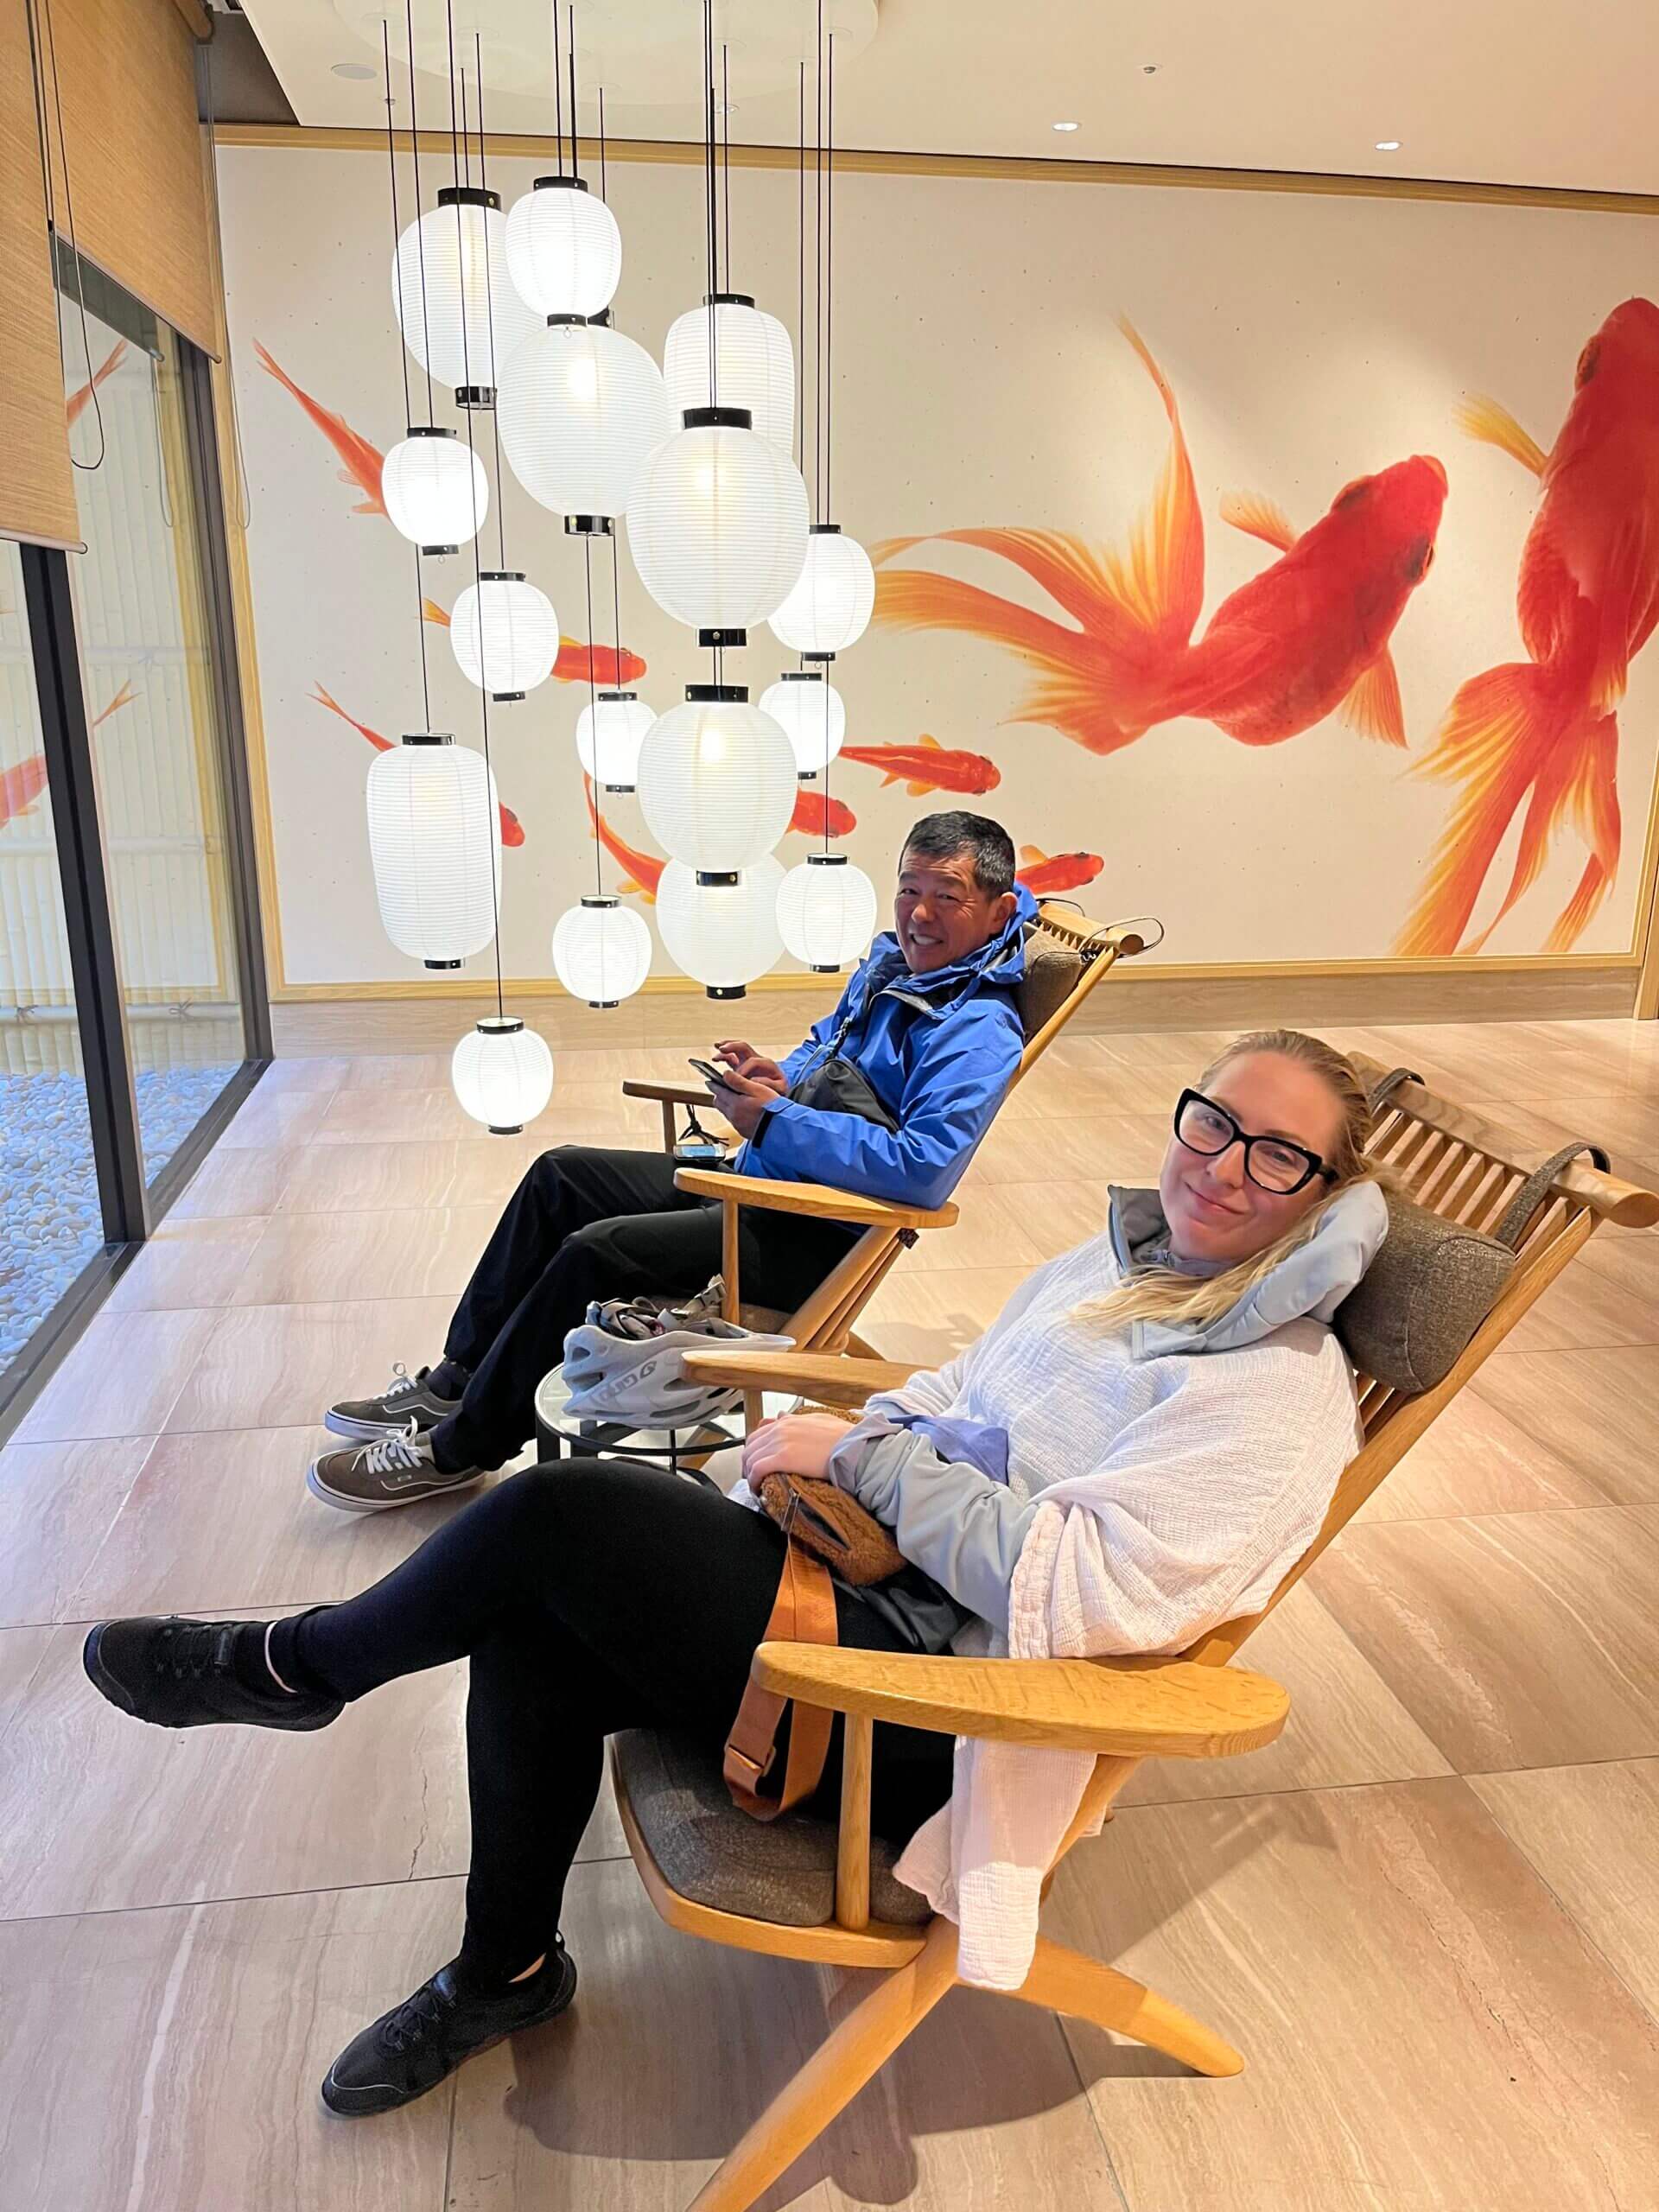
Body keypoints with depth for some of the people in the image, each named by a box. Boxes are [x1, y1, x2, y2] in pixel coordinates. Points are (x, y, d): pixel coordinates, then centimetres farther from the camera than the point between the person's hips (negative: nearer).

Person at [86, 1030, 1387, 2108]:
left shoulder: (1277, 1392, -14)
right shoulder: (1126, 1257, 12)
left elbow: (1082, 1586, -24)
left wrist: (866, 1459, -17)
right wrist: (838, 1442, 1)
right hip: (877, 1578, 8)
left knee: (562, 1513, -19)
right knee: (533, 1633, -10)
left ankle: (295, 1667, 13)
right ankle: (507, 1974, 17)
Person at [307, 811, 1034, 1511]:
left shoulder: (976, 1035, -22)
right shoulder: (890, 961, 7)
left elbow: (924, 1170, -35)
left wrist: (776, 1120, -29)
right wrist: (779, 1076, -1)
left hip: (819, 1240, -10)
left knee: (593, 1253, -21)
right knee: (560, 1173, 11)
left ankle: (459, 1450, -1)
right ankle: (458, 1381, 18)